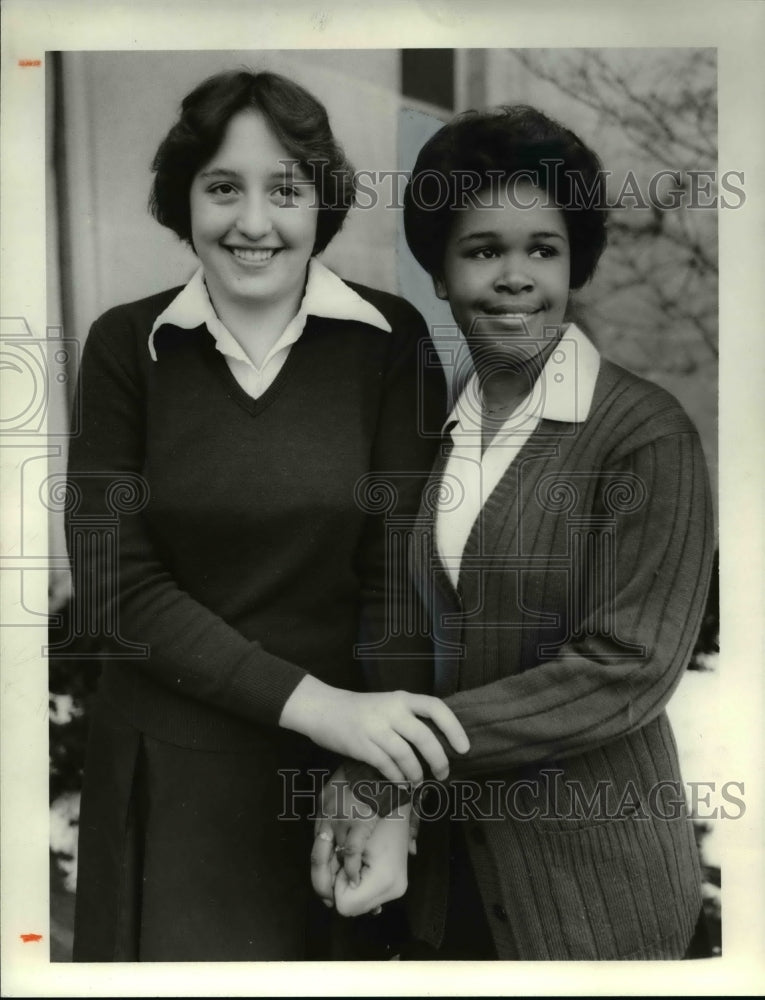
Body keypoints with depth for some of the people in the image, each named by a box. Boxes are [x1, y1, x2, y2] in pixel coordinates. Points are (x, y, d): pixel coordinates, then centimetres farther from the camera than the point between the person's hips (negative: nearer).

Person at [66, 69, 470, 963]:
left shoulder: (390, 340, -7)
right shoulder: (127, 345, -5)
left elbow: (399, 572, -9)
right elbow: (115, 585, -10)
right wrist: (311, 701, -20)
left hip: (340, 769, 0)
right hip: (168, 767, 1)